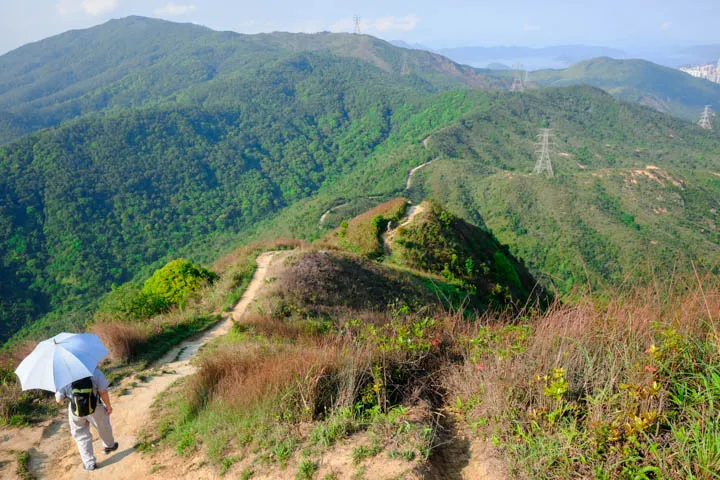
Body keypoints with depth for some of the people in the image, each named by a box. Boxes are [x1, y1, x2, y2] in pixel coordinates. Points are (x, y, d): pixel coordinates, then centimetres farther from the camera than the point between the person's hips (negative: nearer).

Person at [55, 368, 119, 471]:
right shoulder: (94, 371, -20)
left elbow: (58, 400, -12)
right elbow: (103, 392, -15)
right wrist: (108, 406, 1)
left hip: (75, 411, 0)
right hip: (94, 408, 0)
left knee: (81, 436, 22)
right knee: (103, 426, 29)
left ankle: (89, 463, 30)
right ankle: (109, 445, 52)